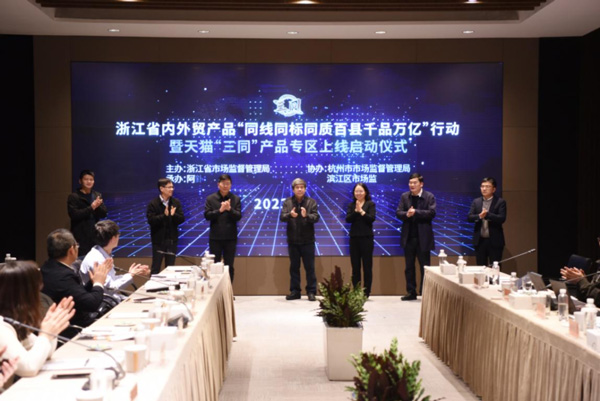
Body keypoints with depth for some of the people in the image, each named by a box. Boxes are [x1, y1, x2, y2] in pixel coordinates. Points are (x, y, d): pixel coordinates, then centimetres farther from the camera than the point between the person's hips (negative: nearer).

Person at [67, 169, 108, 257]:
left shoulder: (97, 195, 14)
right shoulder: (74, 197, -1)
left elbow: (104, 213, 6)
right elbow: (74, 214, -13)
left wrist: (97, 206, -15)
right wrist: (91, 208, -16)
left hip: (95, 235, 4)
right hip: (81, 236, -4)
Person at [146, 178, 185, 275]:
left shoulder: (176, 203, 3)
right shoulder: (153, 204, -8)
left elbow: (182, 219, -2)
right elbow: (151, 220, -17)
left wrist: (173, 215, -21)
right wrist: (164, 215, -25)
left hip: (172, 240, 4)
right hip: (158, 240, -3)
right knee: (156, 267, 3)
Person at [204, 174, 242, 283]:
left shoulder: (236, 199, 2)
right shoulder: (210, 198, 0)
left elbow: (238, 216, -5)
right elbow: (207, 215, -8)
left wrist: (229, 209, -22)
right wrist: (220, 210, -21)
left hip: (230, 237, 1)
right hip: (215, 237, 0)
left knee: (229, 266, 7)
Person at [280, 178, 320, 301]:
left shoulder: (311, 202, -1)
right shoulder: (287, 202, 2)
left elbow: (316, 217, -11)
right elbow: (282, 217, -9)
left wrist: (306, 215, -32)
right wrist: (290, 215, -32)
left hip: (307, 240, -1)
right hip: (292, 240, 2)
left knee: (309, 267, 1)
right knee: (294, 267, 8)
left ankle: (311, 292, 7)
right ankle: (295, 291, 16)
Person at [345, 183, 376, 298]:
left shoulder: (370, 204, 0)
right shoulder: (352, 205, 9)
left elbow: (371, 219, -12)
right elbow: (348, 219, -4)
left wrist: (361, 211, -17)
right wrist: (356, 211, -16)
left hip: (366, 238, -3)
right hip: (354, 238, 3)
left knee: (367, 266, 0)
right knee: (355, 266, 6)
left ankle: (366, 292, 4)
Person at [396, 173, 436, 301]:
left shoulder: (429, 197, -4)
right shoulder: (404, 196, 7)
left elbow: (431, 213, -16)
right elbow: (398, 212, 0)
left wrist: (415, 212, -21)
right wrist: (406, 214, -21)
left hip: (423, 237, -4)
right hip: (408, 237, 4)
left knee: (424, 266, 2)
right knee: (409, 266, 10)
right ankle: (411, 292, 19)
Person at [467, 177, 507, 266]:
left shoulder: (500, 202, -2)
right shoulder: (476, 201, 9)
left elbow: (502, 219, -14)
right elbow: (469, 218, -1)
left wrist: (487, 215, -24)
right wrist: (479, 216, -21)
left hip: (494, 241, -3)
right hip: (480, 240, 3)